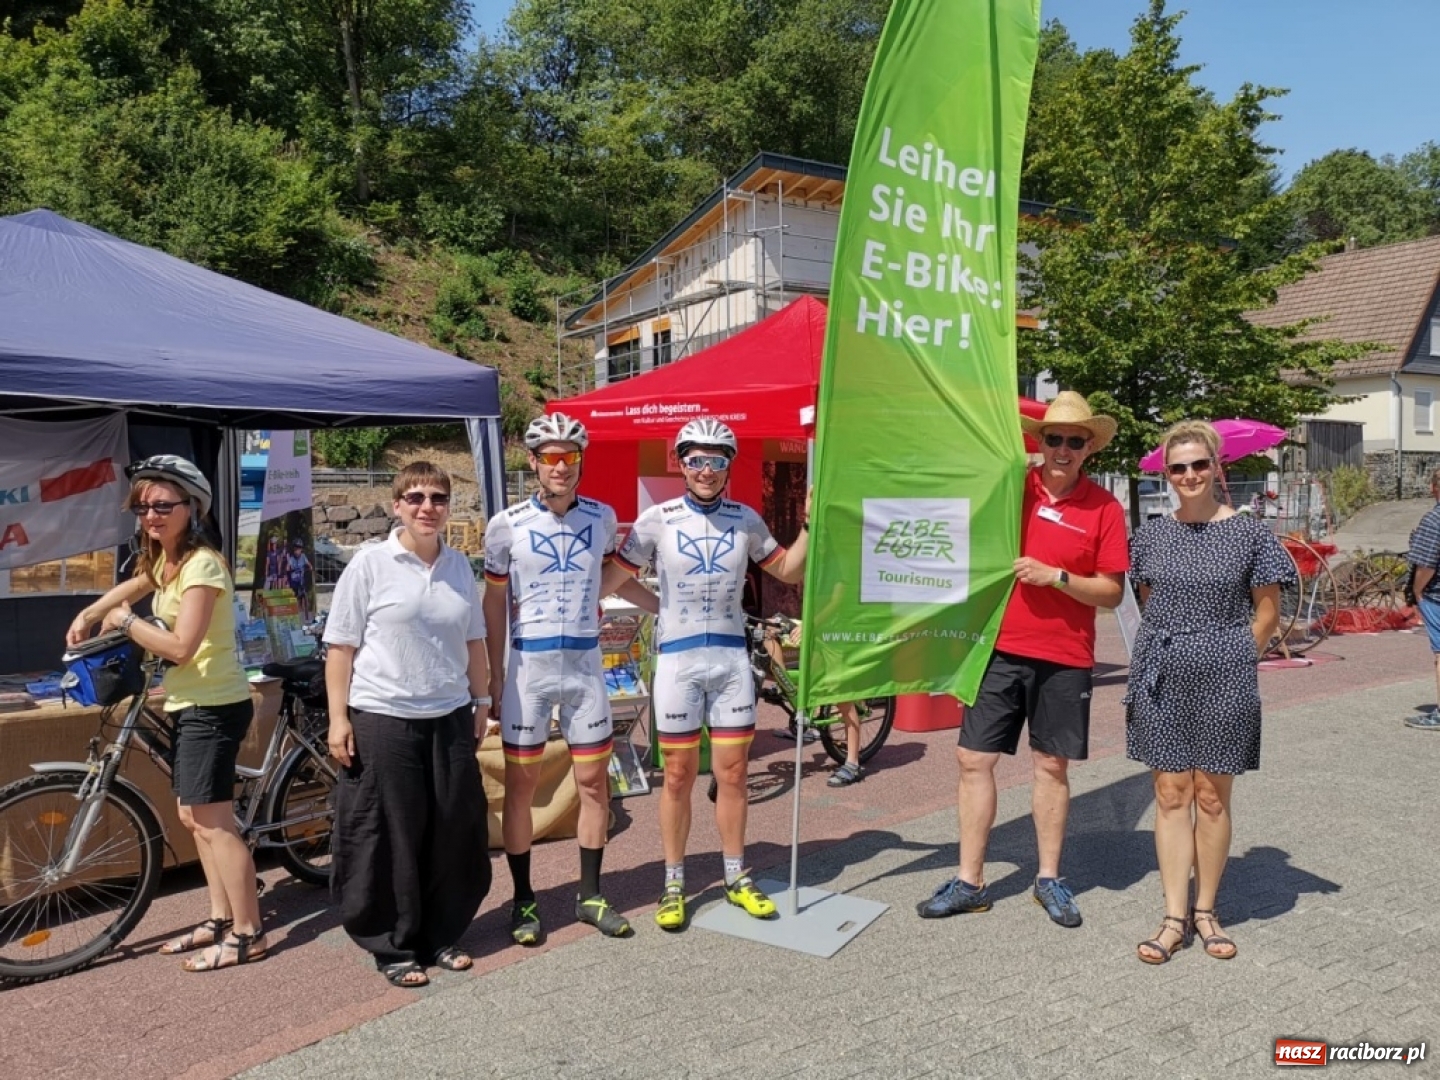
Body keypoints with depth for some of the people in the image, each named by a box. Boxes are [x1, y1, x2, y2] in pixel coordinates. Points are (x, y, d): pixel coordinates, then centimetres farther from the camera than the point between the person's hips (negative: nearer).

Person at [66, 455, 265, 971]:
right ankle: (221, 919, 26)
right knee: (195, 816, 15)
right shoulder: (163, 559, 11)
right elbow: (130, 588, 34)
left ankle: (247, 934, 4)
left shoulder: (201, 563, -19)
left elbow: (180, 646, -25)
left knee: (214, 824, -6)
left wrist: (125, 620, -11)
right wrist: (86, 617, 21)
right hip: (191, 705, 10)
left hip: (212, 707, -10)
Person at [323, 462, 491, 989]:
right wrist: (338, 718, -9)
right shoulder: (370, 563, -6)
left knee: (453, 831, 10)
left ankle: (442, 936, 27)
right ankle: (393, 947, 20)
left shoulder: (459, 565, 7)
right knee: (390, 836, 4)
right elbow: (340, 645, -5)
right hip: (382, 720, -4)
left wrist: (481, 698, 14)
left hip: (450, 718, 5)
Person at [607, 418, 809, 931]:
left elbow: (788, 572, 10)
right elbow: (613, 576, -2)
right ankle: (674, 884, 20)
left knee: (732, 774, 9)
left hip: (731, 658, 2)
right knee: (678, 777, 6)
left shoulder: (746, 519, 2)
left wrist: (810, 525, -1)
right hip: (677, 659, -2)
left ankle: (737, 879, 24)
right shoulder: (658, 519, -6)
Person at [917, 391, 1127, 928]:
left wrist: (1056, 576, -16)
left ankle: (1049, 878, 27)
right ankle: (969, 882, 15)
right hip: (1000, 647, 1)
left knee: (1052, 765, 10)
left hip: (1064, 657, -1)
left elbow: (1111, 593, -3)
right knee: (974, 760, 3)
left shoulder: (1104, 507, -2)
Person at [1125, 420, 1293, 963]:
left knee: (1212, 796, 6)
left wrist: (1230, 660, 1)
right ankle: (1175, 918, 13)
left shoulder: (1248, 533, -2)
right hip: (1161, 678, 2)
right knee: (1171, 793, 5)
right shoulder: (1151, 536, 6)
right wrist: (1173, 651, 7)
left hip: (1222, 681, -2)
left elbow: (1267, 613, 3)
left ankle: (1205, 910, 22)